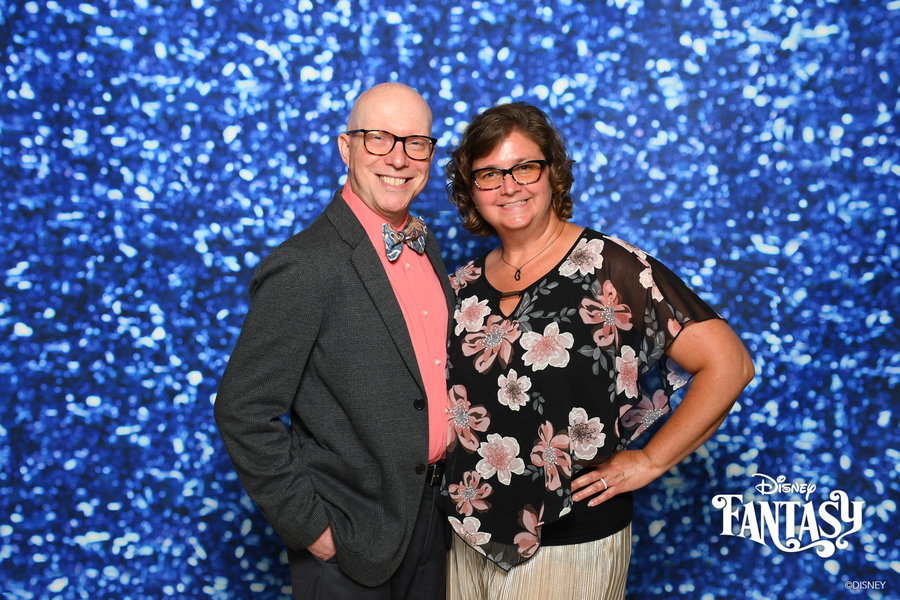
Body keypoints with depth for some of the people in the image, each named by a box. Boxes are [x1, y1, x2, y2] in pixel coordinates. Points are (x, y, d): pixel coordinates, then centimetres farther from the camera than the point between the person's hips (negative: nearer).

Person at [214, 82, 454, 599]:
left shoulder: (424, 242, 2)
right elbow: (244, 412, -19)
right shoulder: (303, 267, -22)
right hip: (350, 538, -7)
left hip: (433, 513, 7)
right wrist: (309, 526, -15)